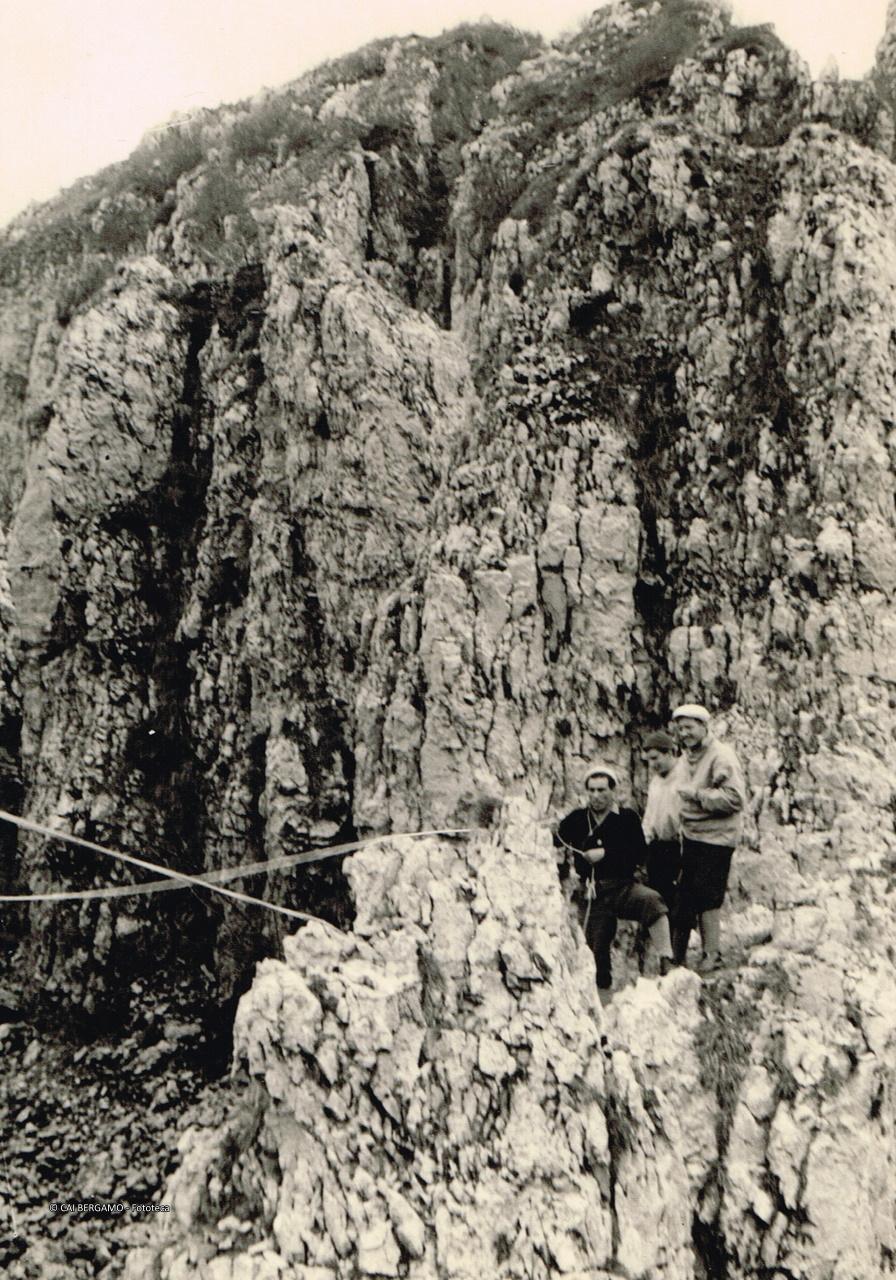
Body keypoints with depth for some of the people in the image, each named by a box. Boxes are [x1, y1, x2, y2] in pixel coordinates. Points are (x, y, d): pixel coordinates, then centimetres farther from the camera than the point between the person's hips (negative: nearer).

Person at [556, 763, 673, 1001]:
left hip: (622, 886, -2)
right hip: (590, 894, 2)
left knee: (651, 900, -33)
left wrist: (606, 853, -14)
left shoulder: (627, 818, 3)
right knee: (596, 948, 2)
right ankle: (603, 998, 19)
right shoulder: (575, 820, 8)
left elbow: (640, 854, -7)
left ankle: (666, 963, -34)